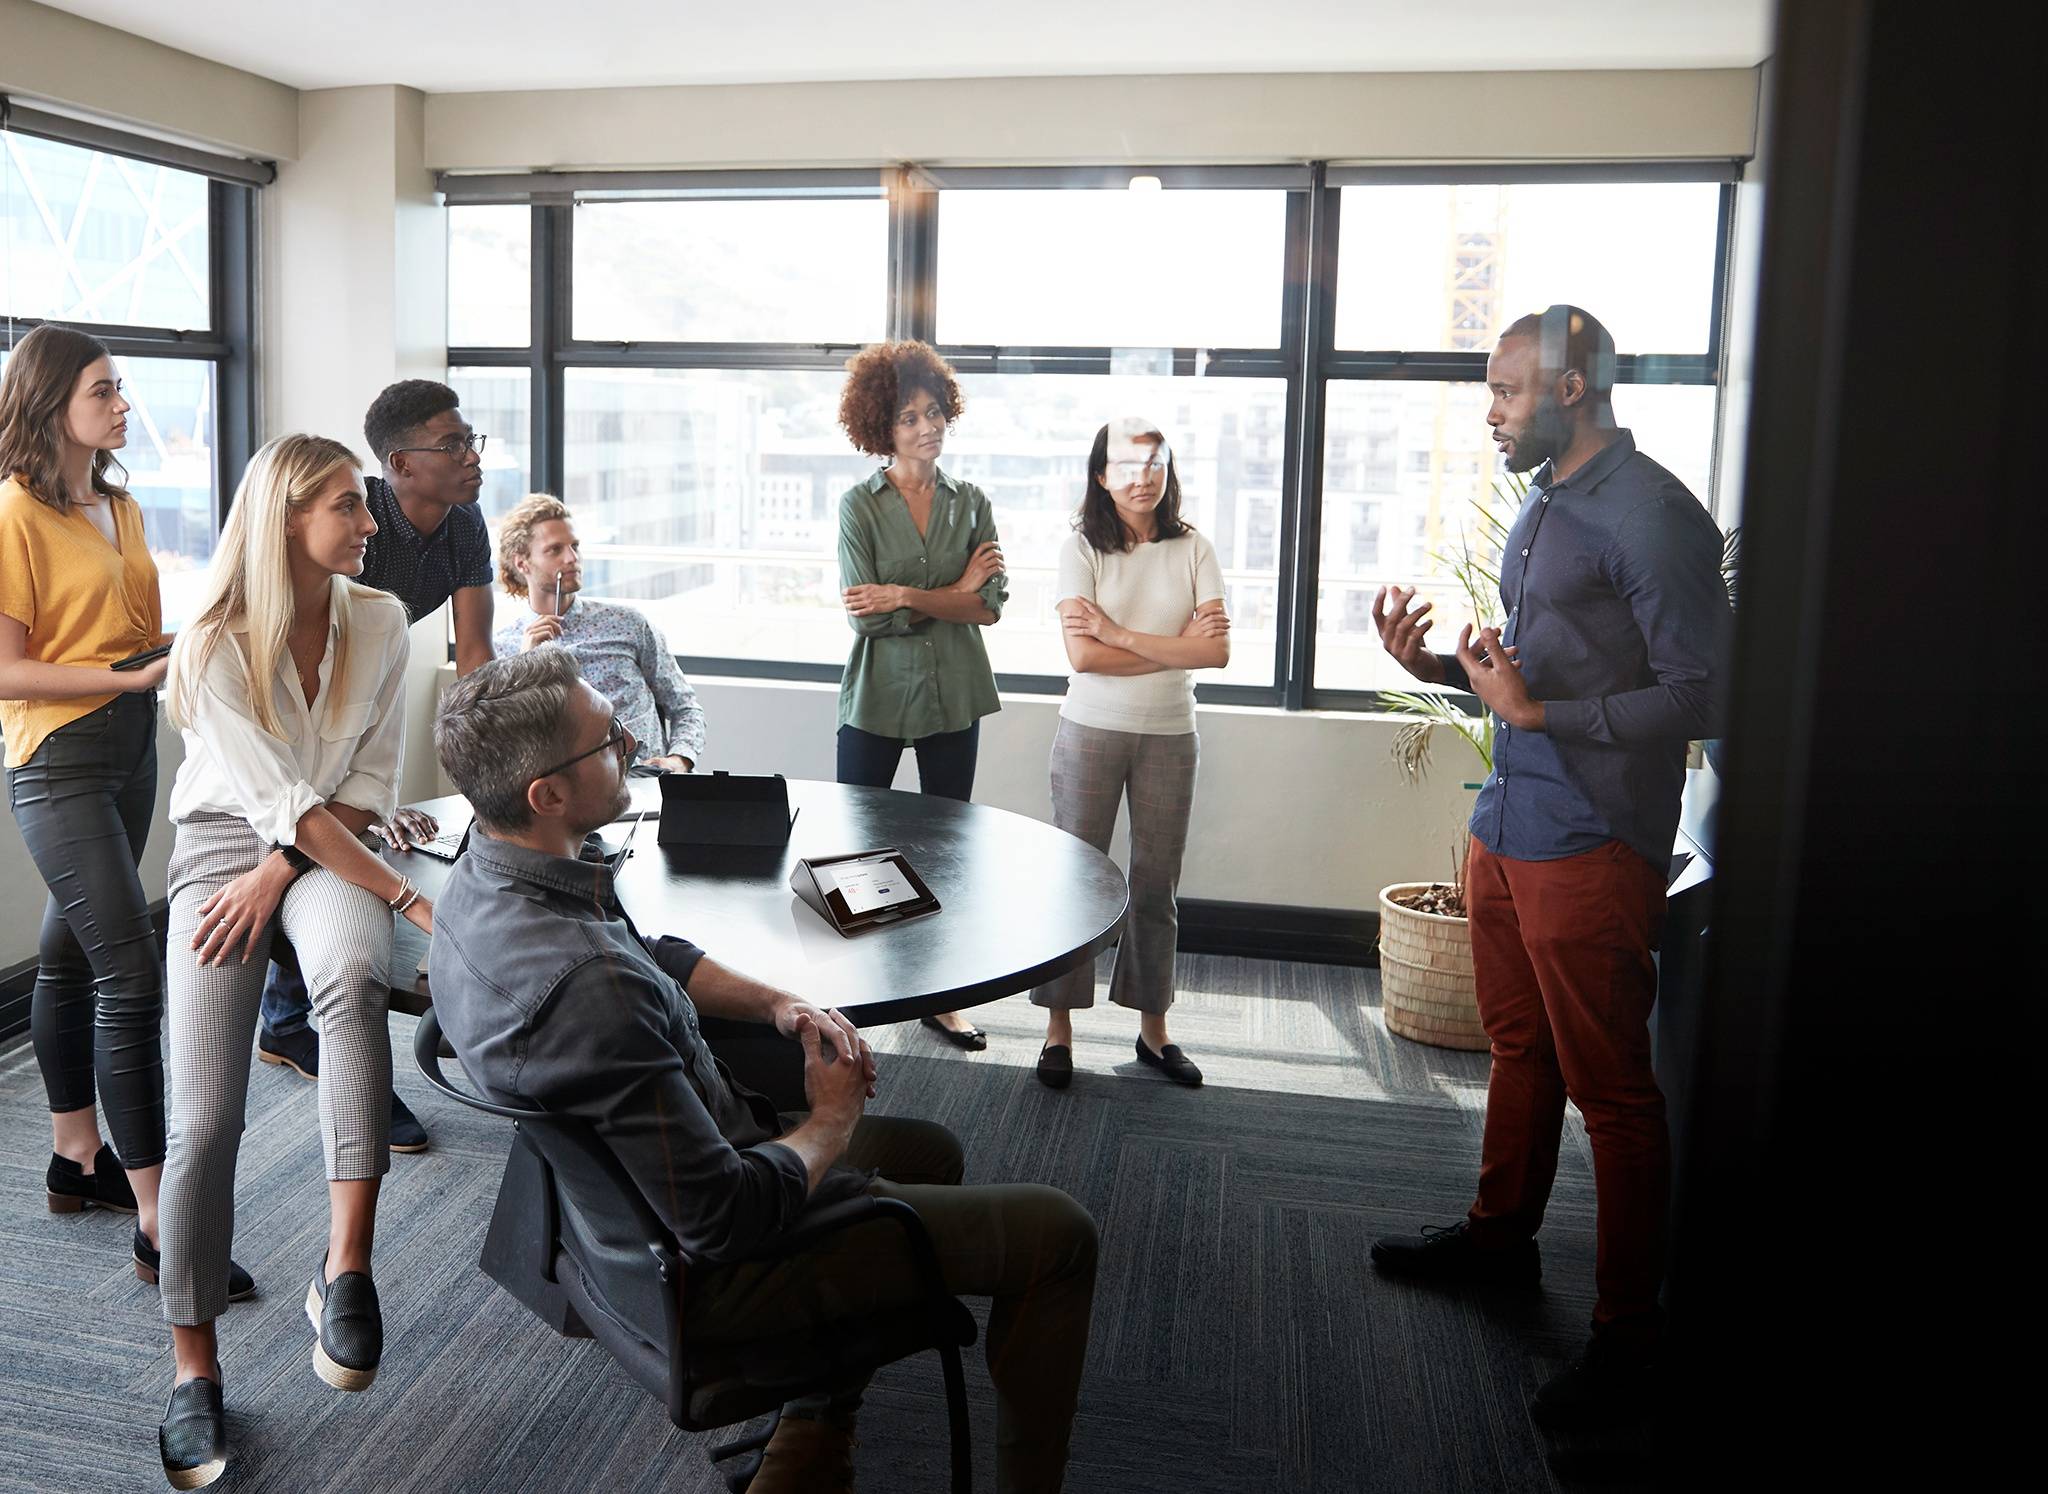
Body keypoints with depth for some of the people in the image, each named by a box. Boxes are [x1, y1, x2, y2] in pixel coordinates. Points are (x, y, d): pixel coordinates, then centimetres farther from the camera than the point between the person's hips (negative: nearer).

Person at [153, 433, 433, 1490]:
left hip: (329, 848, 2)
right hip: (223, 848, -1)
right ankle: (194, 1369, 7)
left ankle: (346, 1271, -32)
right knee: (205, 1118, -11)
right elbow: (284, 802, -18)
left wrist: (276, 877, -11)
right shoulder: (214, 648, -14)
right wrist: (408, 897, -23)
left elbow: (367, 785, 0)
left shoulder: (379, 622, -3)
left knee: (353, 976, -36)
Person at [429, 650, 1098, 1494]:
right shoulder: (585, 984, -37)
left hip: (626, 1200, 9)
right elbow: (726, 1220, -31)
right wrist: (832, 1120, -12)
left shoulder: (479, 882, -6)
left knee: (927, 1150, 28)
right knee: (1054, 1233, -2)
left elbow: (655, 957, 13)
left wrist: (776, 1004, -3)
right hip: (704, 1274, -9)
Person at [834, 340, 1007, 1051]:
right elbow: (864, 614, -13)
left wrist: (905, 596, -16)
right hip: (877, 696, -3)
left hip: (953, 697, 3)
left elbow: (990, 606, -7)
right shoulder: (859, 504, -4)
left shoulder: (971, 502, 5)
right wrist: (954, 592, -11)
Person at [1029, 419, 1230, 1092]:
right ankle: (1059, 1028, 13)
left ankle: (1153, 1028, 23)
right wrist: (1175, 647, -12)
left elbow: (1218, 650, -11)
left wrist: (1120, 635, -14)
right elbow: (1082, 656, -15)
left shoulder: (1192, 549, 1)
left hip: (1169, 736, 2)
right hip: (1091, 731, -2)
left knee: (1157, 883, 10)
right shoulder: (1082, 548, -4)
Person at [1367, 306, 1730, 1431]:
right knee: (1518, 1046, 21)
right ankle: (1501, 1233, 38)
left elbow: (1702, 695, -20)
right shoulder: (1544, 505, 14)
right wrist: (1439, 666, 7)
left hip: (1592, 844, -9)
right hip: (1507, 826, 9)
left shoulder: (1649, 515, -16)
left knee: (1609, 1085, 1)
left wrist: (1538, 713, -23)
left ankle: (1629, 1328, 14)